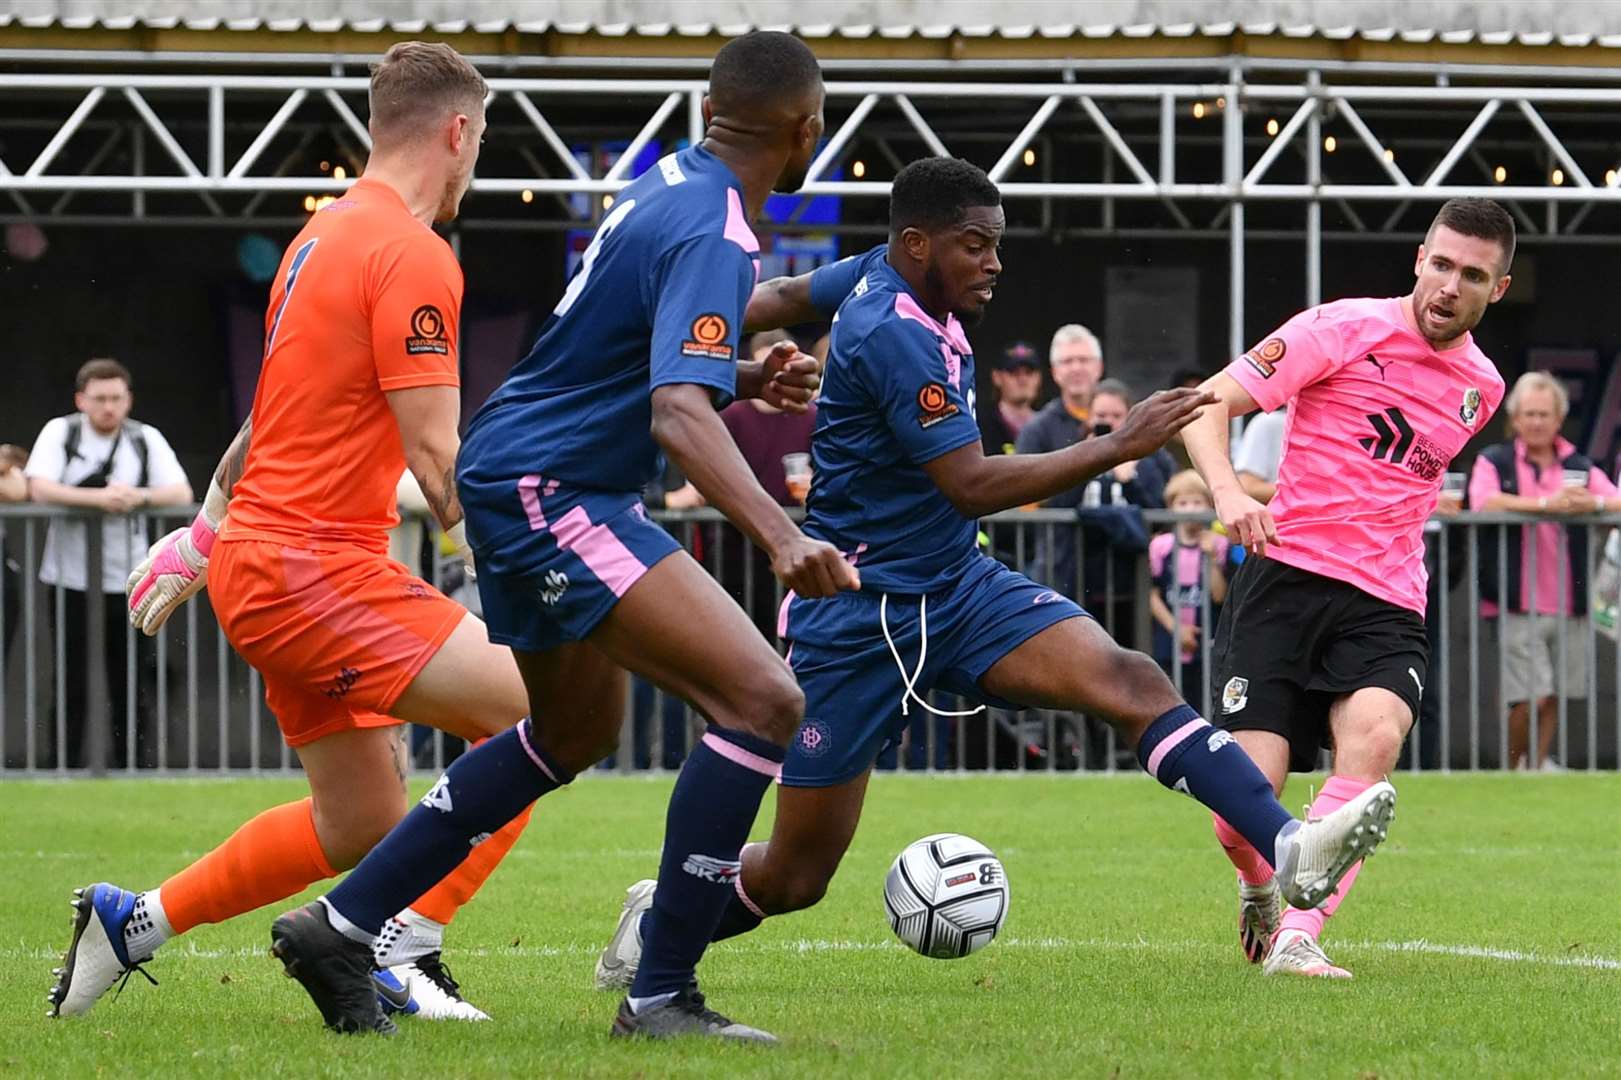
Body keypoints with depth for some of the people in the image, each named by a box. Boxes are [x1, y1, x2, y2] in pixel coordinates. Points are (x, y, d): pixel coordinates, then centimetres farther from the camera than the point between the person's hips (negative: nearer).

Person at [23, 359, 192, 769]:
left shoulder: (146, 439, 6)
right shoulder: (59, 433, 2)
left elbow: (181, 494, -2)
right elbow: (40, 489, -13)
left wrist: (139, 497, -22)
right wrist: (98, 497, -25)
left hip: (127, 581, 1)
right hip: (70, 581, -1)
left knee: (132, 685, 2)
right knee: (71, 684, 0)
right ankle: (67, 768, 7)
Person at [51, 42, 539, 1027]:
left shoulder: (327, 235, 15)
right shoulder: (412, 255, -15)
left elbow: (272, 410, 26)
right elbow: (436, 457, -19)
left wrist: (200, 539, 33)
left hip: (266, 557, 10)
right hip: (313, 569, -10)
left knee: (364, 823, 15)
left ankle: (135, 921, 22)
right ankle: (402, 953, -16)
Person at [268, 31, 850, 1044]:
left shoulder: (670, 184, 10)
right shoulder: (713, 235, -21)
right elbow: (679, 413, -35)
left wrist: (747, 379, 11)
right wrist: (783, 538, -47)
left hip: (524, 486, 11)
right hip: (548, 499, -11)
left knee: (576, 732, 28)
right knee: (764, 701, -19)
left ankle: (341, 923, 32)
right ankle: (662, 996, -15)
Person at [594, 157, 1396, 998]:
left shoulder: (882, 282, 4)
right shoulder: (892, 334, -24)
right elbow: (973, 486, -30)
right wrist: (1118, 446, -31)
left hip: (958, 587, 8)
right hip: (857, 619, -8)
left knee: (1131, 681, -19)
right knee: (796, 876, 2)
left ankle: (1289, 851, -33)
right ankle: (658, 916, 32)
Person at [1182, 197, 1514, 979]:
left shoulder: (1481, 387, 13)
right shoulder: (1346, 329, -4)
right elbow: (1210, 404, -7)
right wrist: (1229, 492, -23)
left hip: (1385, 608, 3)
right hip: (1286, 576, -3)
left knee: (1374, 732, -32)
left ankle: (1295, 937, -29)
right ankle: (1261, 893, 25)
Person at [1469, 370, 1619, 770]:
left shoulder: (1580, 467, 14)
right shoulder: (1494, 462, 5)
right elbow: (1484, 502, -16)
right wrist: (1547, 504, -22)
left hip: (1568, 606, 4)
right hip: (1517, 605, -4)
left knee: (1556, 697, 7)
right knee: (1531, 698, -10)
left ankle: (1537, 764, 22)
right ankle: (1512, 766, 10)